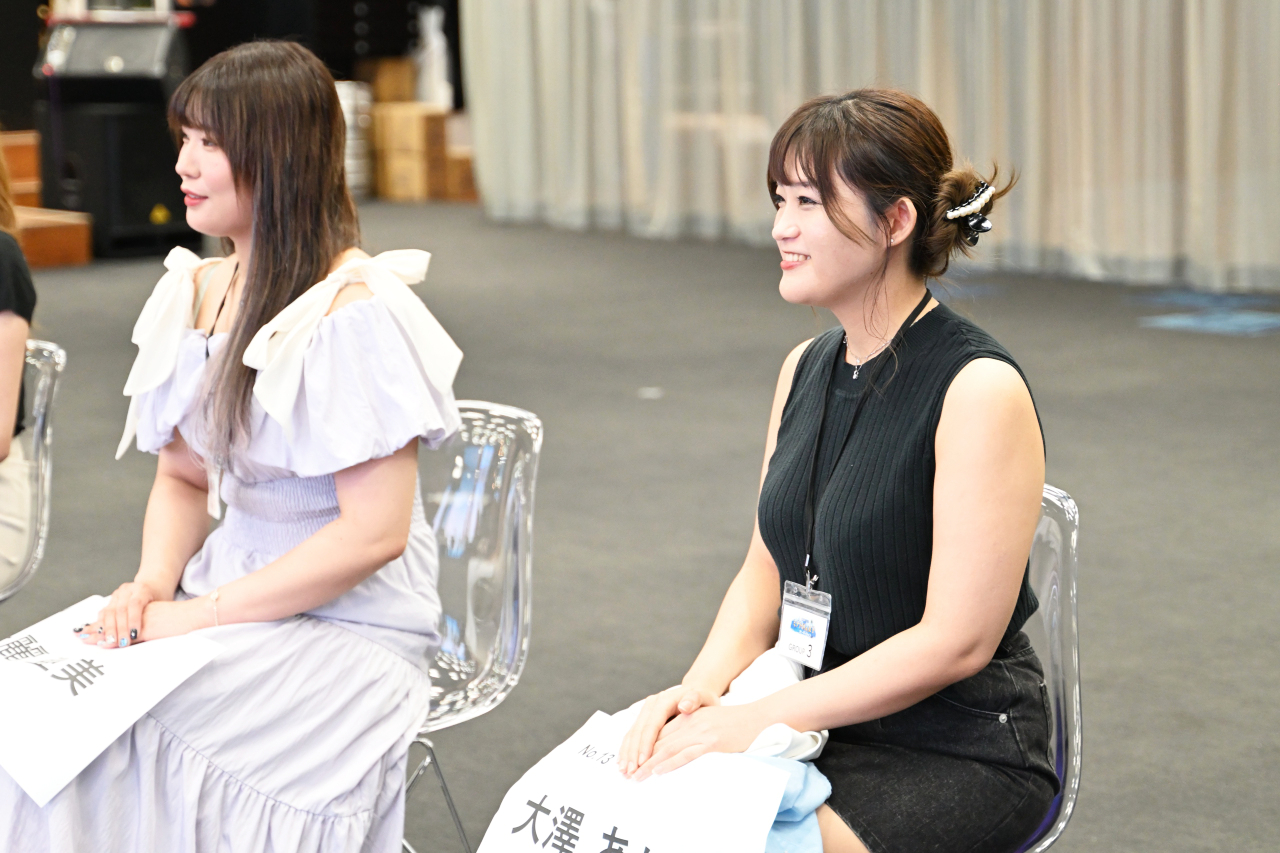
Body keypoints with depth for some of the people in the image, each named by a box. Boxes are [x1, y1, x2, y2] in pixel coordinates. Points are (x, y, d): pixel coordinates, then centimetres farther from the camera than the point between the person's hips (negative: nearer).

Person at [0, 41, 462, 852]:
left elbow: (374, 533, -19)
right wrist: (152, 585, -5)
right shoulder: (197, 292, 8)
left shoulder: (356, 312, -17)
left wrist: (199, 616, -17)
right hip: (231, 598, 7)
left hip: (348, 628, -7)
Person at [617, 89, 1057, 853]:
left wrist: (760, 719, -19)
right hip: (823, 720, 7)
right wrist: (703, 689, -7)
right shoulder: (807, 368, 8)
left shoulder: (980, 390, -16)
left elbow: (956, 641, -18)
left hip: (959, 753, -6)